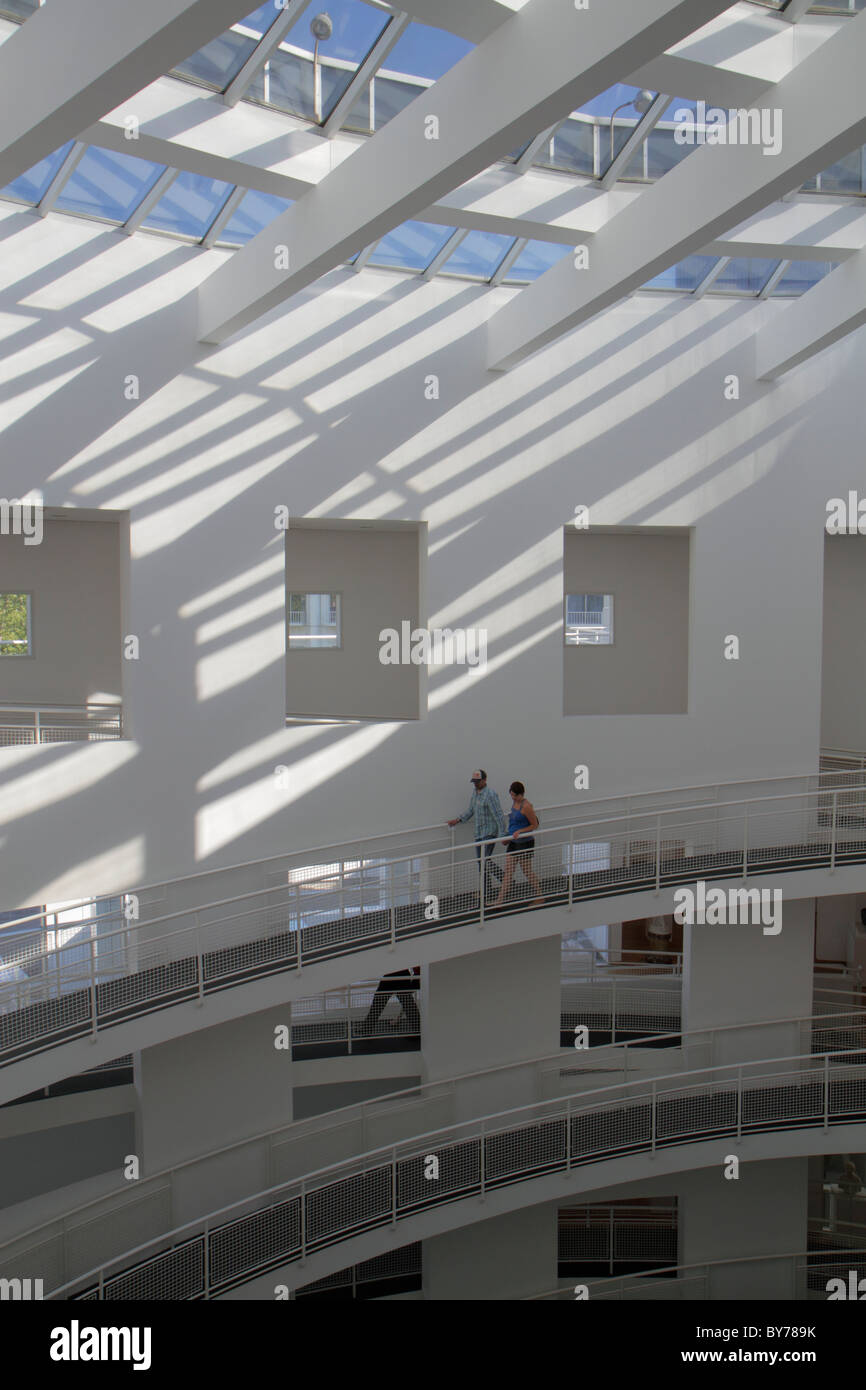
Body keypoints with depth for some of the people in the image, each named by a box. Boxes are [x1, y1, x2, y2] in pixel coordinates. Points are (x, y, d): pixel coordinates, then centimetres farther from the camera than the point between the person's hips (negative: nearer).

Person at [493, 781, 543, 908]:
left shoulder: (526, 806, -18)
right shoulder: (514, 803, 8)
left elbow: (535, 825, -14)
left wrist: (520, 831, -24)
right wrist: (508, 838, 19)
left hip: (525, 842, -8)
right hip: (513, 842, 8)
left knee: (527, 871, 5)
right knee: (508, 871, 5)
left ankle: (539, 896, 23)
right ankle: (500, 900, 5)